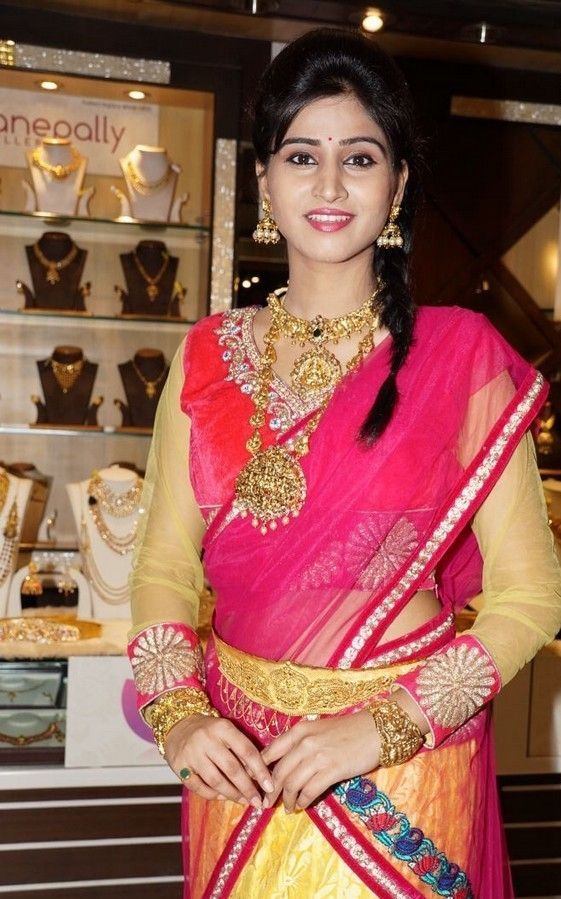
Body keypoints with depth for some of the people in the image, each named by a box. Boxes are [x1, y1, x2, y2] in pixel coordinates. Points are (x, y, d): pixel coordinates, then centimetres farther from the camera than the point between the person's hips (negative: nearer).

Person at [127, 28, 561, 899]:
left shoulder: (461, 357, -10)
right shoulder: (209, 356, -1)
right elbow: (164, 564, 2)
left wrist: (388, 724, -18)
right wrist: (178, 715, -12)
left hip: (405, 775, -2)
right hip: (242, 762, 3)